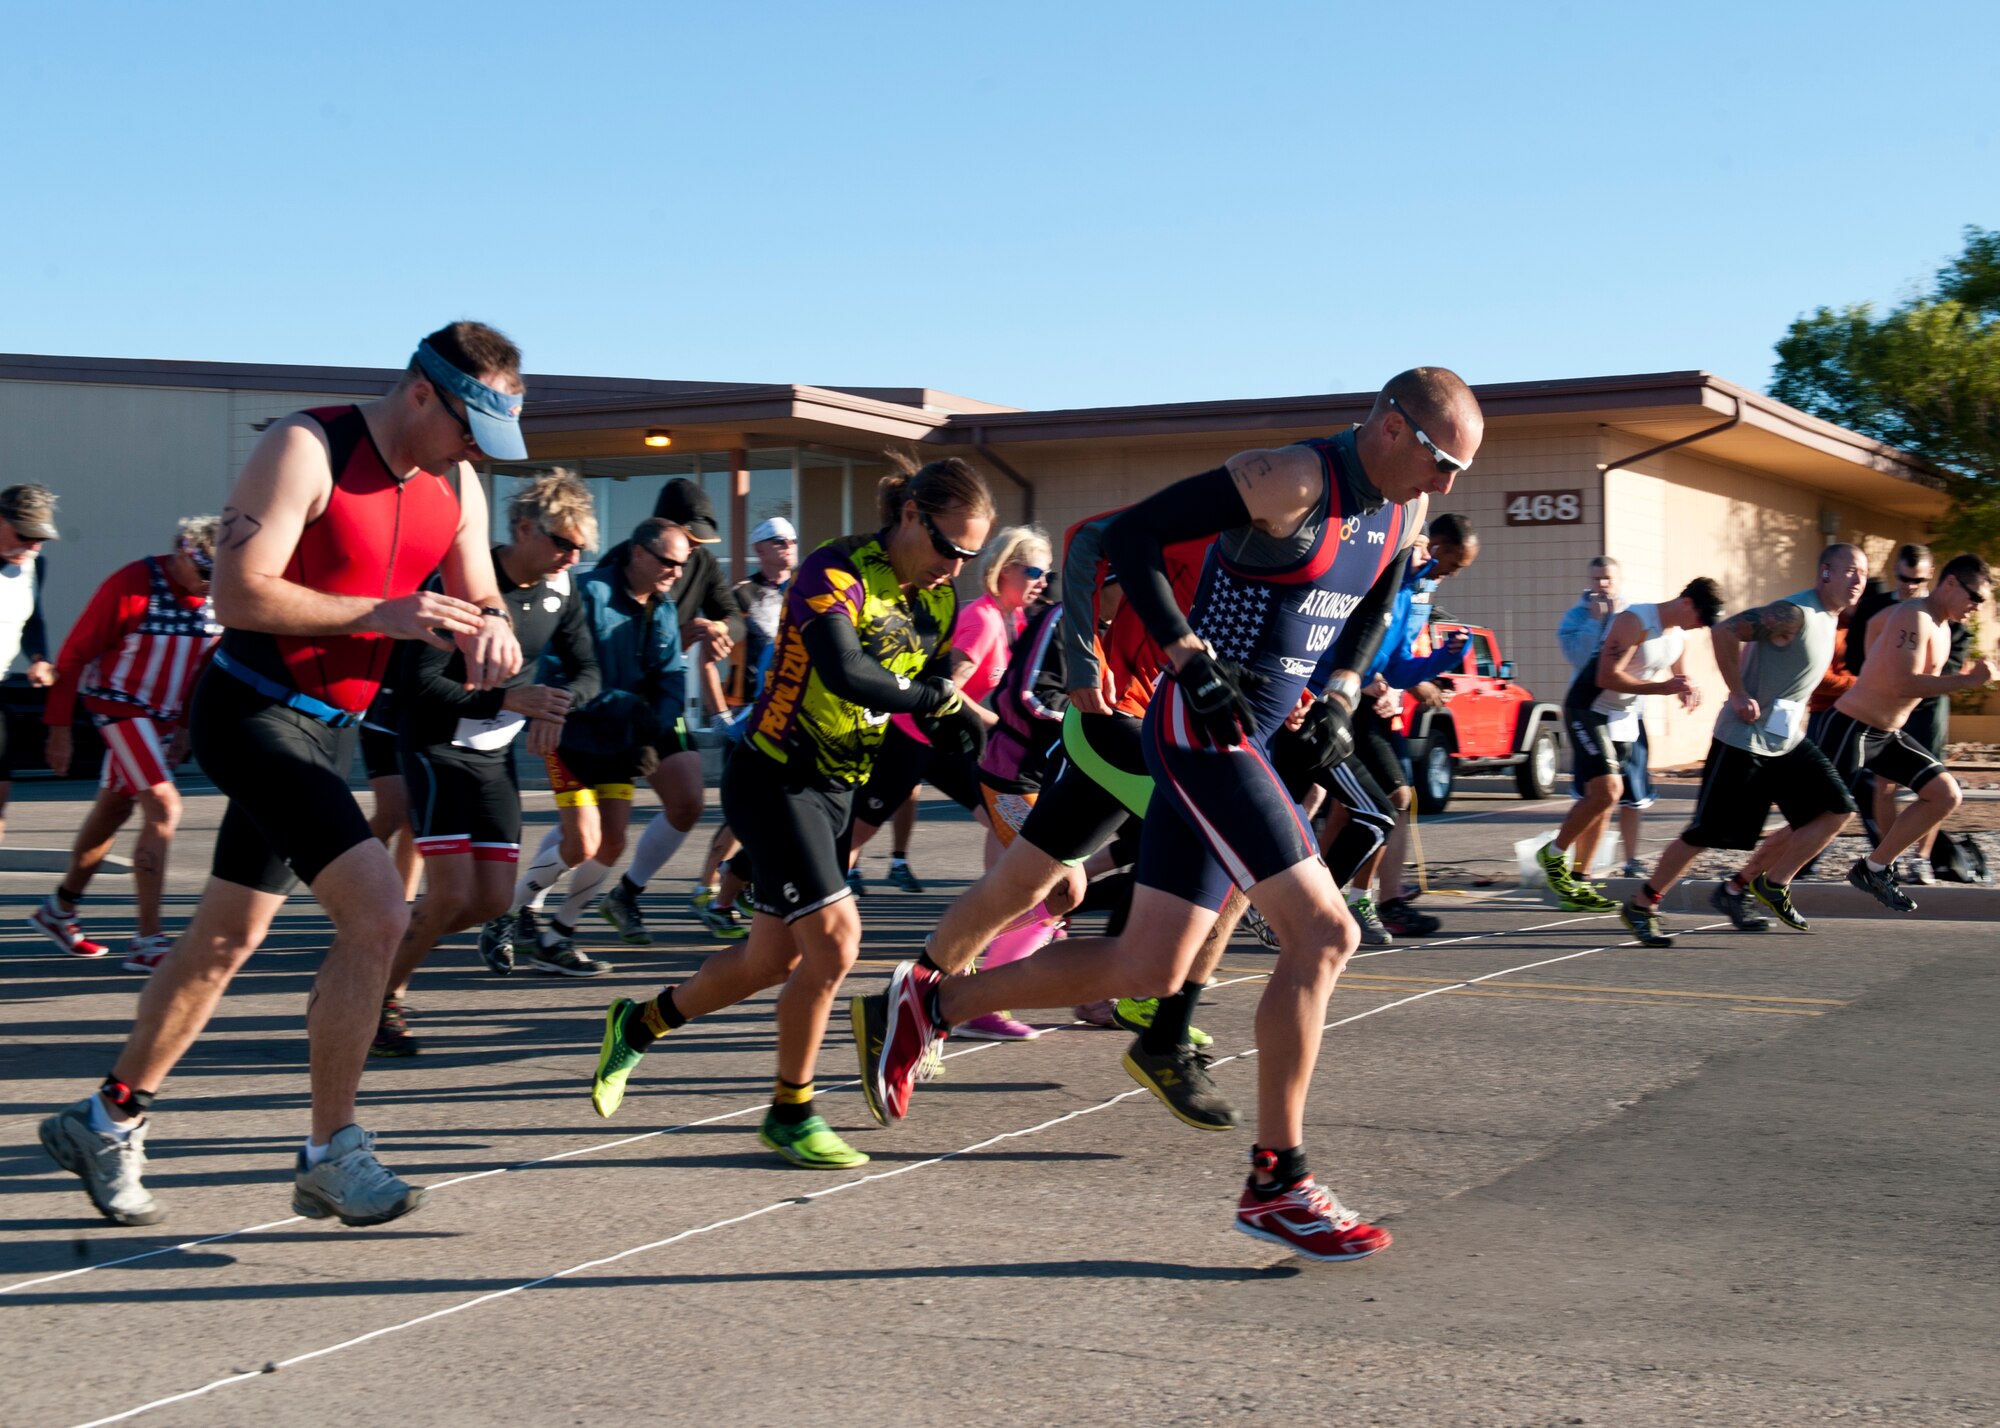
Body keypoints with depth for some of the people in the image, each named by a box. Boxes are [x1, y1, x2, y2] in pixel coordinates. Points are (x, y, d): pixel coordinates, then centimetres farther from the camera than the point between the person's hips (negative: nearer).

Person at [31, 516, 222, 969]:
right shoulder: (132, 585, -19)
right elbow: (74, 655, -12)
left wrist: (184, 726, 15)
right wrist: (60, 728, -12)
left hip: (161, 716, 7)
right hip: (117, 706, -7)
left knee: (113, 811, 18)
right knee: (164, 808, -17)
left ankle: (59, 909, 37)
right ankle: (148, 943, -16)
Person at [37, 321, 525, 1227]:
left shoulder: (457, 485, 6)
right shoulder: (307, 449, -17)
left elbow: (479, 597, 11)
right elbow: (238, 594, -22)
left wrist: (489, 630, -13)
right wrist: (380, 614, -26)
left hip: (327, 730, 8)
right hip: (253, 712, -8)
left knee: (226, 940, 16)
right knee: (376, 913, -19)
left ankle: (107, 1121, 32)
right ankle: (330, 1155, -6)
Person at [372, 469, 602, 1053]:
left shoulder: (560, 588, 0)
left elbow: (585, 671, 9)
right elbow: (418, 682, -21)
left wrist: (556, 702, -14)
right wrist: (509, 700, -29)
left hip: (496, 754, 7)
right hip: (436, 747, -7)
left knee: (493, 899, 1)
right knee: (453, 892, -17)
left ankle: (396, 942, 27)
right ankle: (379, 997, 3)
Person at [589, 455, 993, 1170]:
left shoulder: (936, 603, 5)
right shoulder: (835, 572, -19)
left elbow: (942, 721, 9)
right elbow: (846, 675, -35)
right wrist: (933, 696, -24)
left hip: (837, 788, 8)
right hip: (774, 778, -8)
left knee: (775, 960, 11)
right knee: (834, 936, -17)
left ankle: (637, 1024, 35)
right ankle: (789, 1112, 1)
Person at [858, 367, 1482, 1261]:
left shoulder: (1402, 512, 9)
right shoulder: (1291, 482, -17)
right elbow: (1130, 536, -17)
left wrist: (1340, 696, 11)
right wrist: (1193, 661, -21)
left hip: (1245, 742, 9)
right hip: (1201, 726, -9)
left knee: (1147, 970, 10)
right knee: (1323, 934, -13)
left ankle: (926, 1004, 23)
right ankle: (1275, 1182, -2)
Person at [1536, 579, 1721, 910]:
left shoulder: (1681, 635, 4)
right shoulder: (1634, 621, -23)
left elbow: (1680, 676, 16)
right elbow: (1607, 676, -29)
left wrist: (1689, 691, -9)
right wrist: (1662, 687, -31)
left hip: (1623, 717, 9)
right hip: (1588, 709, -9)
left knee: (1602, 798, 8)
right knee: (1606, 790, -19)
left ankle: (1578, 882, 14)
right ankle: (1553, 854, 1)